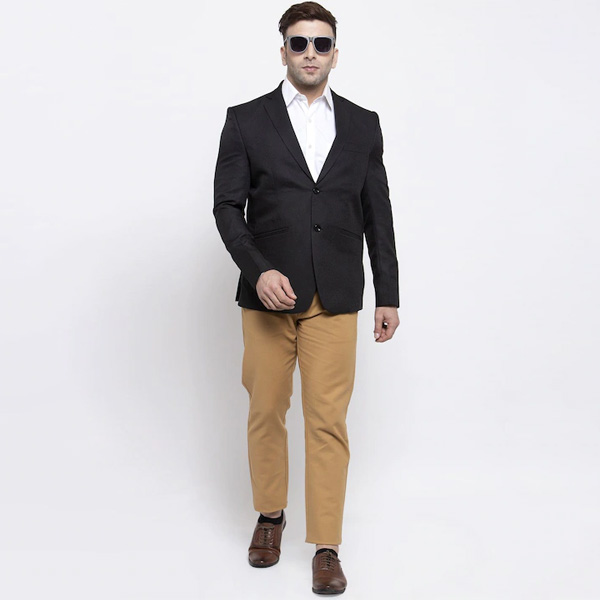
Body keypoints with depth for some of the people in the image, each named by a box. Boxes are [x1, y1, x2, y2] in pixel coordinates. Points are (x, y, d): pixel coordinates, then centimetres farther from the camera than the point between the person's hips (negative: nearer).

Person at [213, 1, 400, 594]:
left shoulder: (363, 125, 9)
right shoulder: (246, 120, 4)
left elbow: (377, 216, 10)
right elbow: (227, 206, 0)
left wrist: (388, 296, 9)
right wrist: (259, 270, -14)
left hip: (335, 300, 0)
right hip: (268, 297, 0)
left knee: (328, 422, 0)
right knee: (265, 412, 10)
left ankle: (326, 547, 10)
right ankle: (270, 514, 32)